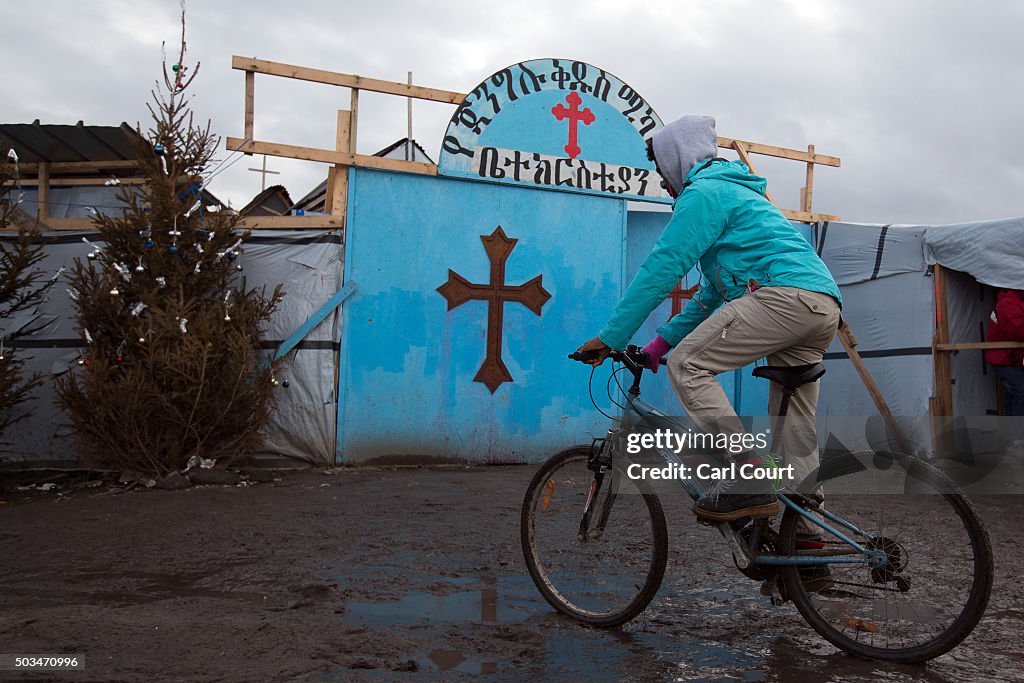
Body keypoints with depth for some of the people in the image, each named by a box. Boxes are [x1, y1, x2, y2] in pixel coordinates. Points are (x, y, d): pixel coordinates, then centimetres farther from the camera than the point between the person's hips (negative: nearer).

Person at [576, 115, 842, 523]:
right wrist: (664, 340, 27)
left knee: (686, 365, -9)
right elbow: (714, 292, 33)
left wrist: (611, 337, -4)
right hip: (826, 307, 10)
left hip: (782, 293, -10)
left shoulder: (703, 192, 2)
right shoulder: (735, 191, 34)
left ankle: (751, 485, -14)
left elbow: (661, 268, -7)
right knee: (795, 424, 13)